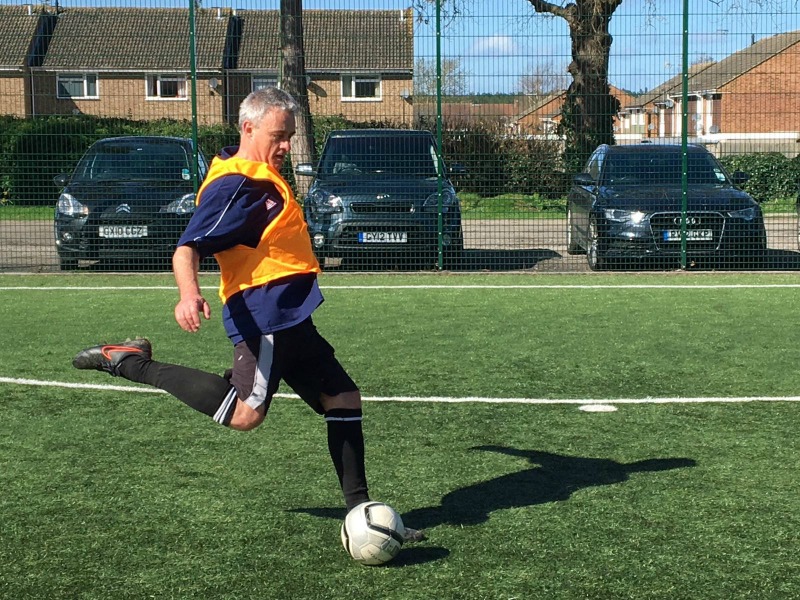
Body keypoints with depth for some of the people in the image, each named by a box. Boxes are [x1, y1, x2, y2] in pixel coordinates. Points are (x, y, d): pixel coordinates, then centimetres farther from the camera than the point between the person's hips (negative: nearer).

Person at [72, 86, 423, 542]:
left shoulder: (266, 179, 17)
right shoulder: (232, 184, -13)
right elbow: (187, 249, -22)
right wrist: (189, 293, -40)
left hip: (292, 319, 10)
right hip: (264, 318, -10)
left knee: (343, 398, 8)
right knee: (244, 414, -18)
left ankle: (360, 509, 14)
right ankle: (131, 362, -7)